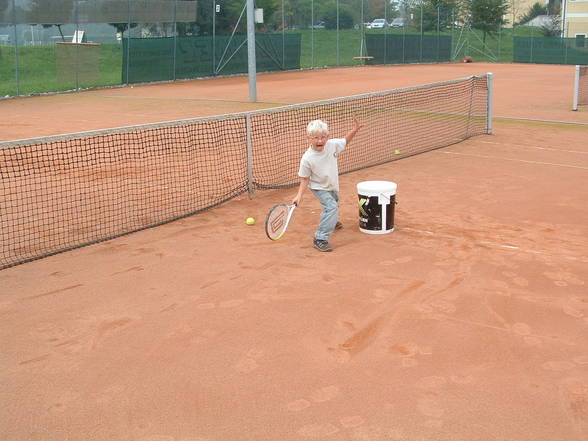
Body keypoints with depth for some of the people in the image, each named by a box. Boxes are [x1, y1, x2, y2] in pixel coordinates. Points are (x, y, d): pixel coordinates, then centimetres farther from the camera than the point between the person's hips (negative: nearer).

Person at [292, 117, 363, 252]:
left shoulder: (332, 144, -20)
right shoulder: (307, 159, -31)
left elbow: (345, 141, 2)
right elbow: (305, 179, -21)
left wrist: (355, 130, -12)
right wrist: (299, 195, -30)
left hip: (332, 185, 7)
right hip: (319, 187, -6)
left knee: (334, 204, 31)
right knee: (331, 207, -27)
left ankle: (333, 223, 65)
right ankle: (320, 239, -20)